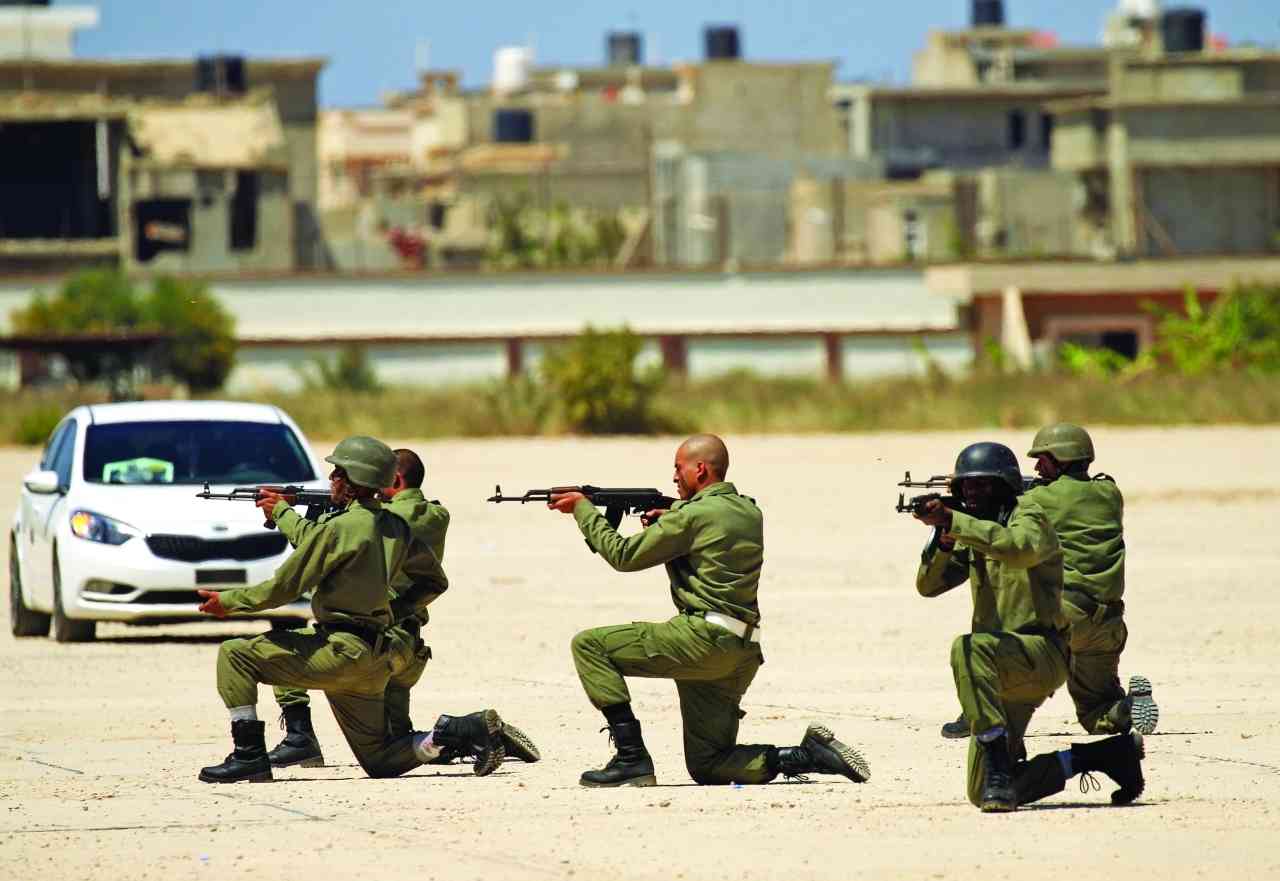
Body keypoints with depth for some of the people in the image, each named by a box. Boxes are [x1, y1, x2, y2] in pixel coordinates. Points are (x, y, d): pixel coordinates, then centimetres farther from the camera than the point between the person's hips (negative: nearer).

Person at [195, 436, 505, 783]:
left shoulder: (339, 528, -15)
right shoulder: (395, 527, 10)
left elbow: (284, 587, -10)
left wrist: (229, 601, 3)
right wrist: (283, 512, 36)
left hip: (339, 653, -8)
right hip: (374, 660, 8)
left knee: (235, 654, 1)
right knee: (379, 761, 15)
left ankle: (249, 755, -4)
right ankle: (466, 731, -5)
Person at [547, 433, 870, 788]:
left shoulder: (694, 515, -9)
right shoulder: (750, 513, 16)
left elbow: (624, 555, -2)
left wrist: (584, 509, 9)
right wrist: (666, 523, 18)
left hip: (703, 639, -9)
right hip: (742, 655, 9)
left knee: (589, 645, -3)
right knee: (707, 767, 13)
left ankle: (631, 758, -9)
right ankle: (808, 756, -2)